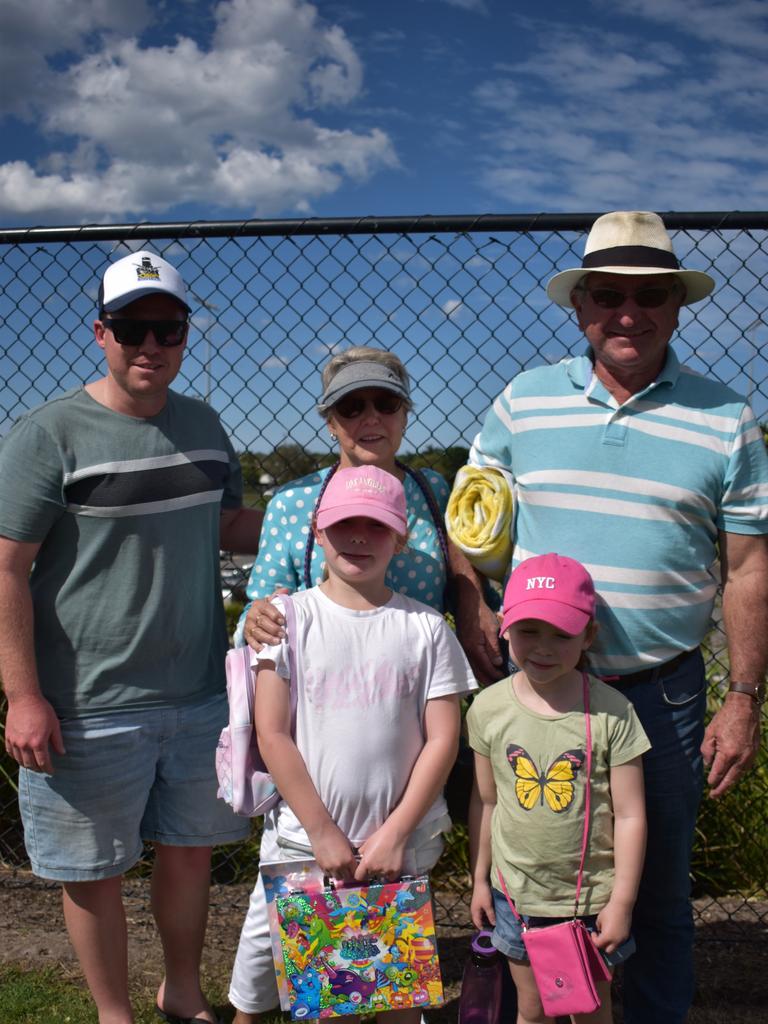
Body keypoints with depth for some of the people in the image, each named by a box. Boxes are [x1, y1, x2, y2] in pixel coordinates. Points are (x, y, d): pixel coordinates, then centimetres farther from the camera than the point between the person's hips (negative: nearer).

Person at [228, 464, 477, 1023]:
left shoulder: (425, 627, -3)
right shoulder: (289, 617, -5)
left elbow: (443, 739, -3)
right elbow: (272, 734, -7)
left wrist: (395, 834, -8)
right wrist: (323, 833, -9)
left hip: (400, 844, 0)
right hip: (301, 838, 0)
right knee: (264, 955, 12)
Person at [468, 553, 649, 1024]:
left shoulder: (611, 712, -17)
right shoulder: (489, 708, -9)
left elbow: (630, 815, -11)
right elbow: (485, 801, 2)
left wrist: (622, 901, -9)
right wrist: (480, 879, 7)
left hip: (592, 897, -2)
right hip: (516, 894, 2)